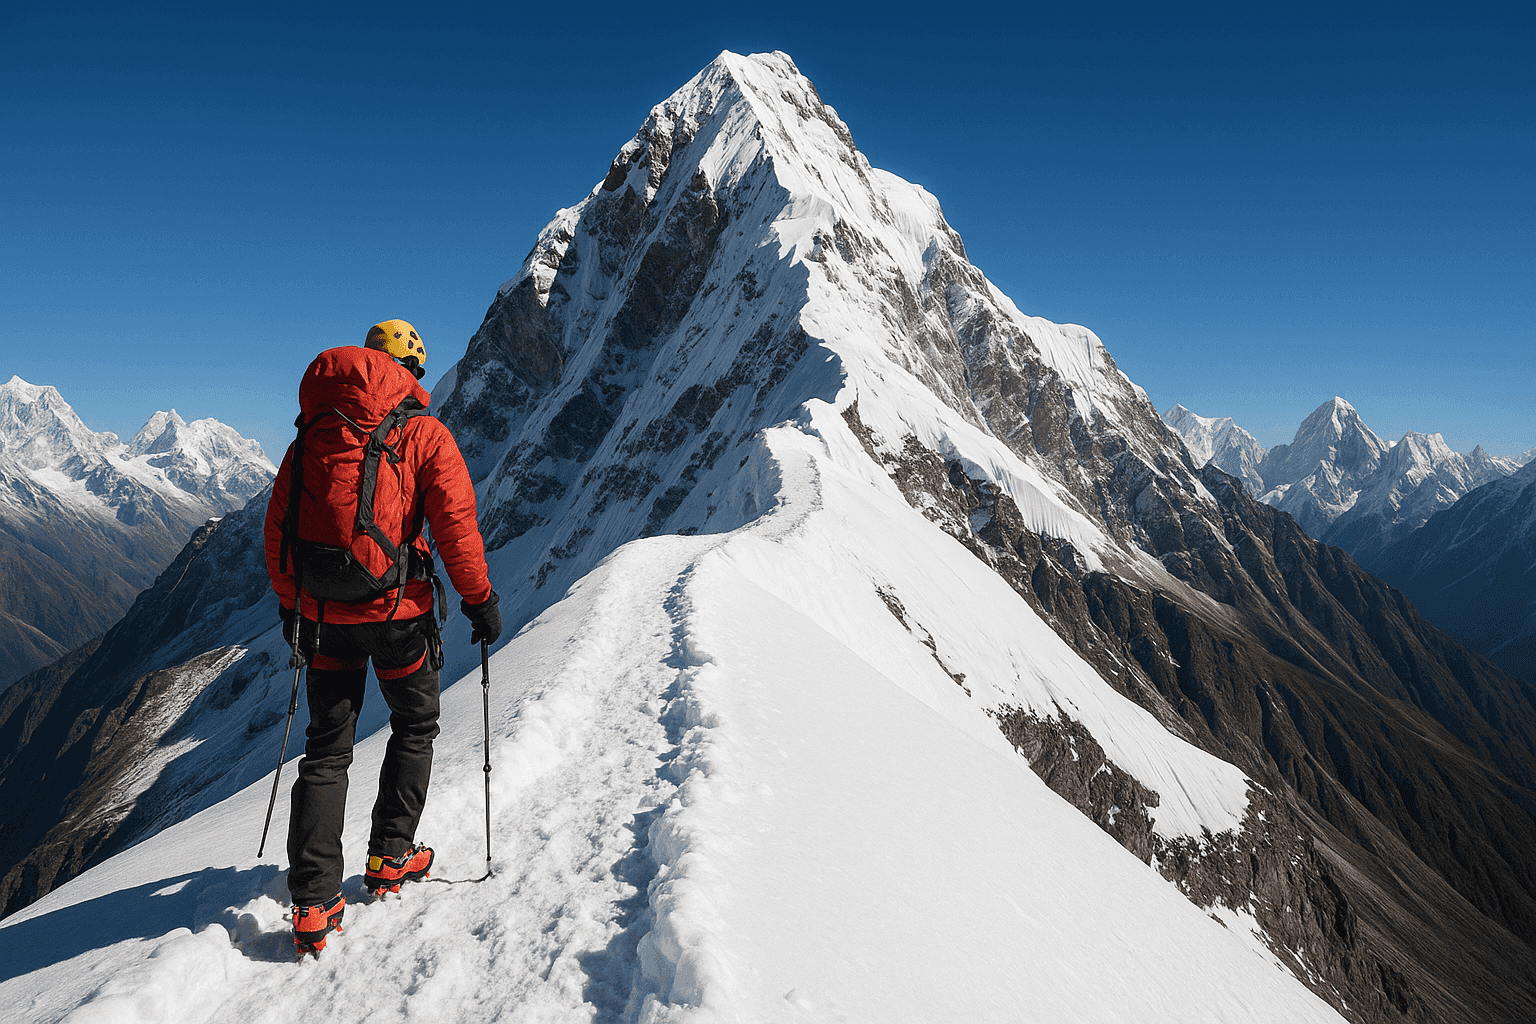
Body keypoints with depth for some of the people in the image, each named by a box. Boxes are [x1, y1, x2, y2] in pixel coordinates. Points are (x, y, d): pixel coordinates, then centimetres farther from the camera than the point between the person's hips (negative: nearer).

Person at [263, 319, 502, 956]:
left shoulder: (311, 434, 10)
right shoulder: (424, 434, -3)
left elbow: (277, 527, 11)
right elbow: (455, 522, -11)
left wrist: (290, 606, 21)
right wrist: (480, 599, -1)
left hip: (325, 614, 4)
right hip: (397, 613, -3)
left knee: (326, 749, 12)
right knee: (414, 727, 20)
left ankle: (313, 903, 7)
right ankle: (391, 858, 24)